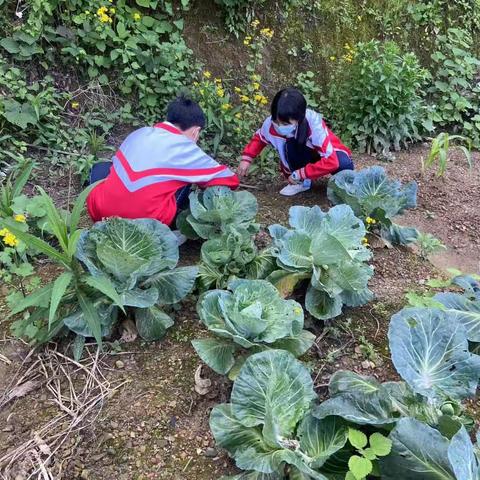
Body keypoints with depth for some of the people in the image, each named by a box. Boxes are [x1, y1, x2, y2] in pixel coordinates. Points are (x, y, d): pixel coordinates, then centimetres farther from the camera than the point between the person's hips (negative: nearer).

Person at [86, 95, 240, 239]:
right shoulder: (185, 149, -1)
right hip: (144, 220, -4)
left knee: (101, 167, 31)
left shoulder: (140, 132, 13)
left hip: (99, 210, 4)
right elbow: (231, 180, 9)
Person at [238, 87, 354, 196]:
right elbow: (259, 138, -1)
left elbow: (331, 162, -39)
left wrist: (299, 174, -36)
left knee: (344, 164, -37)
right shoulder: (271, 123, -24)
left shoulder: (314, 126, -37)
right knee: (290, 145, -31)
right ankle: (302, 182, -6)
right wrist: (246, 159, -17)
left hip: (329, 155, -3)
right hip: (308, 155, 3)